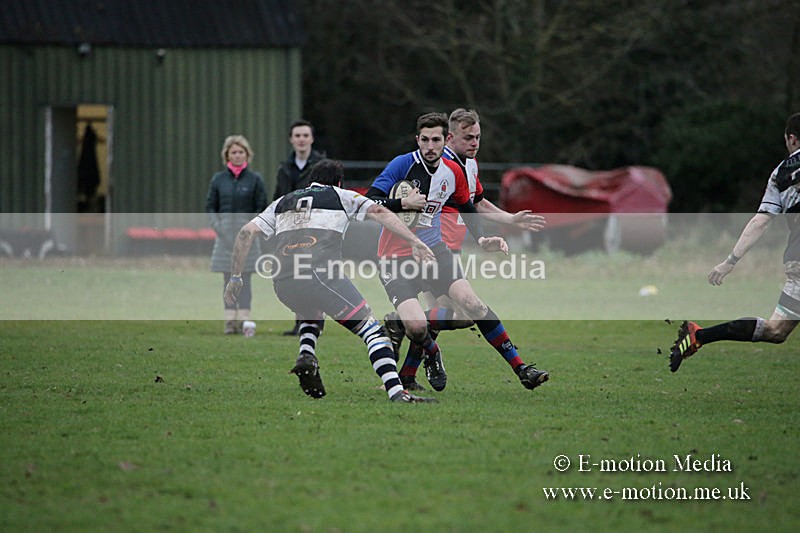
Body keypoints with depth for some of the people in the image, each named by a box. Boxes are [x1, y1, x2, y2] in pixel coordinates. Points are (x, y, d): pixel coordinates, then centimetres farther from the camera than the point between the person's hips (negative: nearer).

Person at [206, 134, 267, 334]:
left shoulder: (255, 179, 2)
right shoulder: (218, 179, 8)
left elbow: (262, 208, 1)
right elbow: (210, 206, 11)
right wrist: (217, 226, -4)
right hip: (225, 234, 2)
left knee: (245, 278, -3)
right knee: (228, 278, 3)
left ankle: (244, 319, -2)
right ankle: (230, 320, 4)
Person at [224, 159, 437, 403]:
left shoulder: (282, 202, 29)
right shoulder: (341, 197, 20)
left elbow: (246, 232, 20)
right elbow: (380, 213, 5)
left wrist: (235, 277, 25)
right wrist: (414, 242, 0)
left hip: (282, 282, 5)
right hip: (322, 271, -5)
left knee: (311, 313, 38)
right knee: (371, 330, -2)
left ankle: (306, 355, 11)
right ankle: (396, 392, -20)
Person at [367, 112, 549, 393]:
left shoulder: (453, 171, 2)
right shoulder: (403, 164, -13)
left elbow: (467, 208, 19)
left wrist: (482, 239, 4)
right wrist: (403, 204, -32)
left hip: (435, 251, 4)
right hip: (396, 257, -4)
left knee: (472, 303, -16)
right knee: (416, 326, -23)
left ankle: (521, 368, -10)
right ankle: (431, 355, 15)